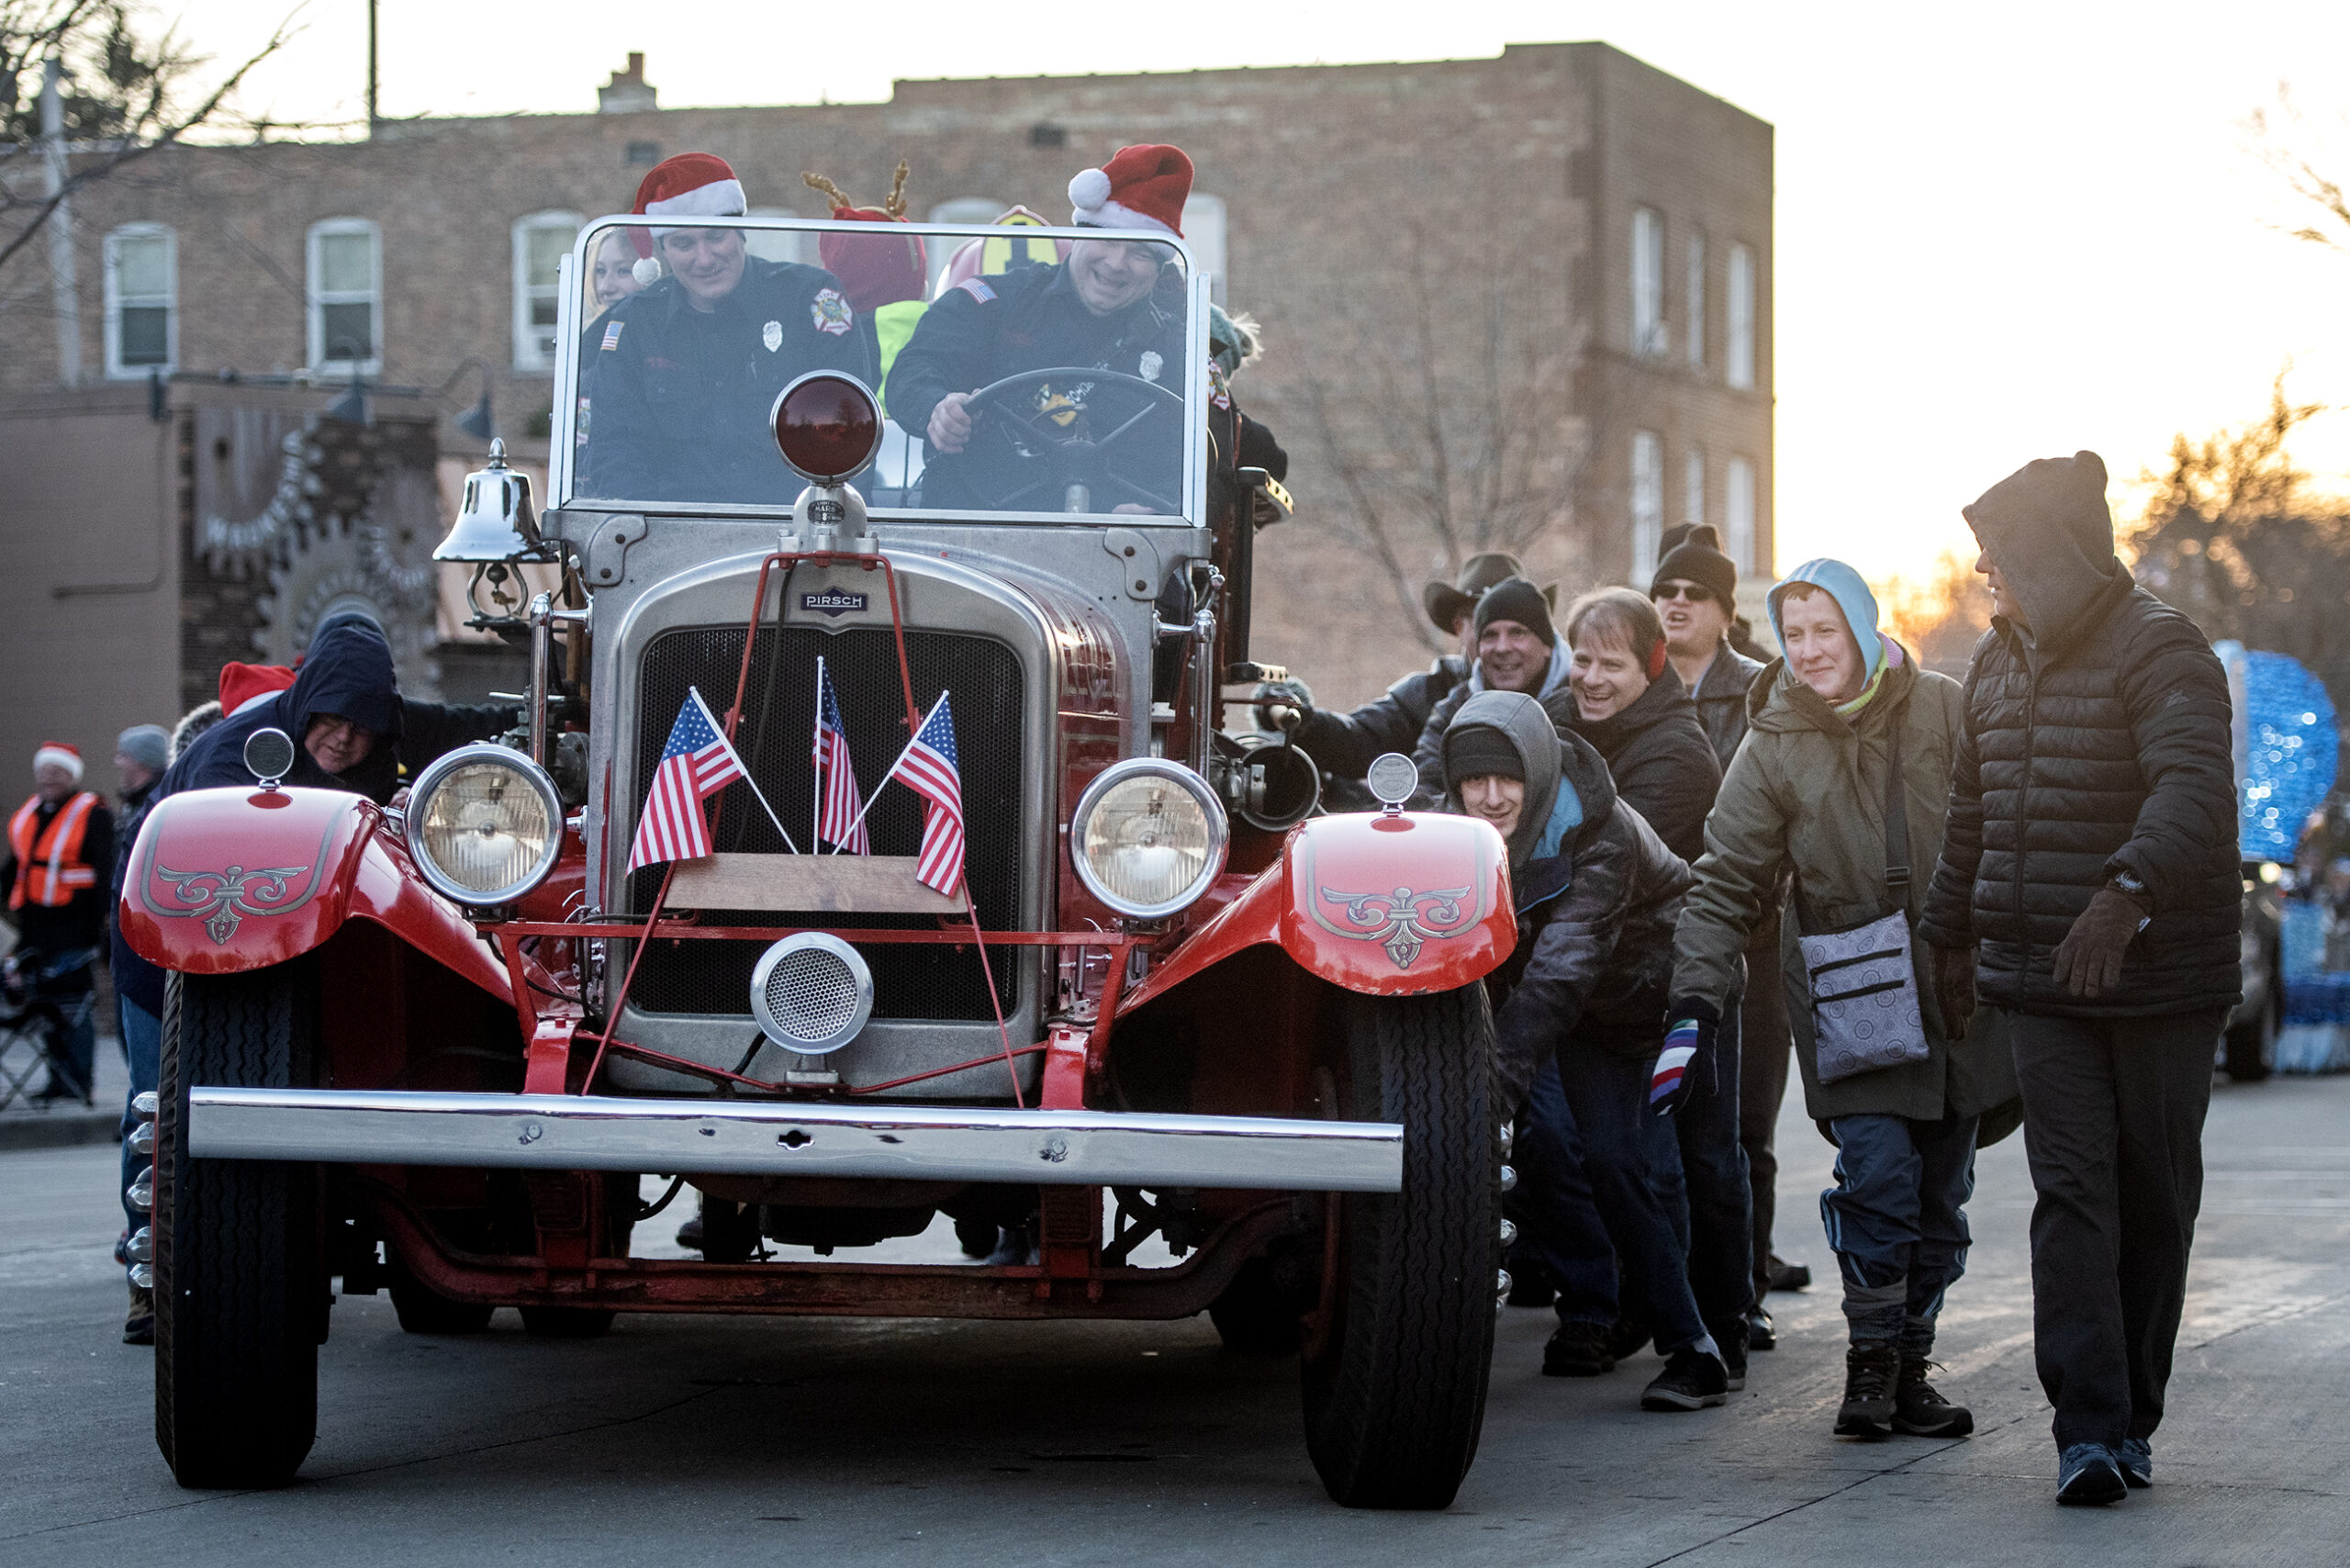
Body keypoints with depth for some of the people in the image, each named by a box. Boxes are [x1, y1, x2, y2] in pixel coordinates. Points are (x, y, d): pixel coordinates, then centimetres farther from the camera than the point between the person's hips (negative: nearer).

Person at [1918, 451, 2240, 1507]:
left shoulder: (2160, 650, -12)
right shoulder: (1999, 662, 13)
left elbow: (2195, 786, -28)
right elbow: (1972, 813, 25)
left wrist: (2126, 889, -41)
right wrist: (1953, 937, 27)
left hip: (2161, 973, -5)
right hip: (2042, 981, 5)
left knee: (2153, 1198, 5)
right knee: (2070, 1192, -8)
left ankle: (2130, 1417, 15)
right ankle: (2089, 1428, -14)